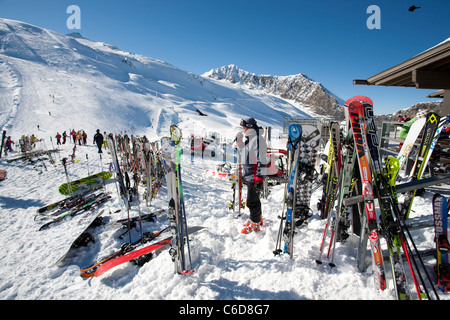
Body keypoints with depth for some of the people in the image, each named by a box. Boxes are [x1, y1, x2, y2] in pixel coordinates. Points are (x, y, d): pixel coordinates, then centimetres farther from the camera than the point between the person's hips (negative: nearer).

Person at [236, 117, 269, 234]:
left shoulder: (258, 139, -17)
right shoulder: (246, 138, 12)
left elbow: (262, 160, -20)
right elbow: (242, 154, 24)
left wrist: (259, 178, -20)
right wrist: (239, 142, 11)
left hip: (255, 176, -9)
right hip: (248, 175, 9)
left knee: (252, 201, -1)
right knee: (253, 199, 20)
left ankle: (255, 224, 15)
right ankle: (258, 219, 36)